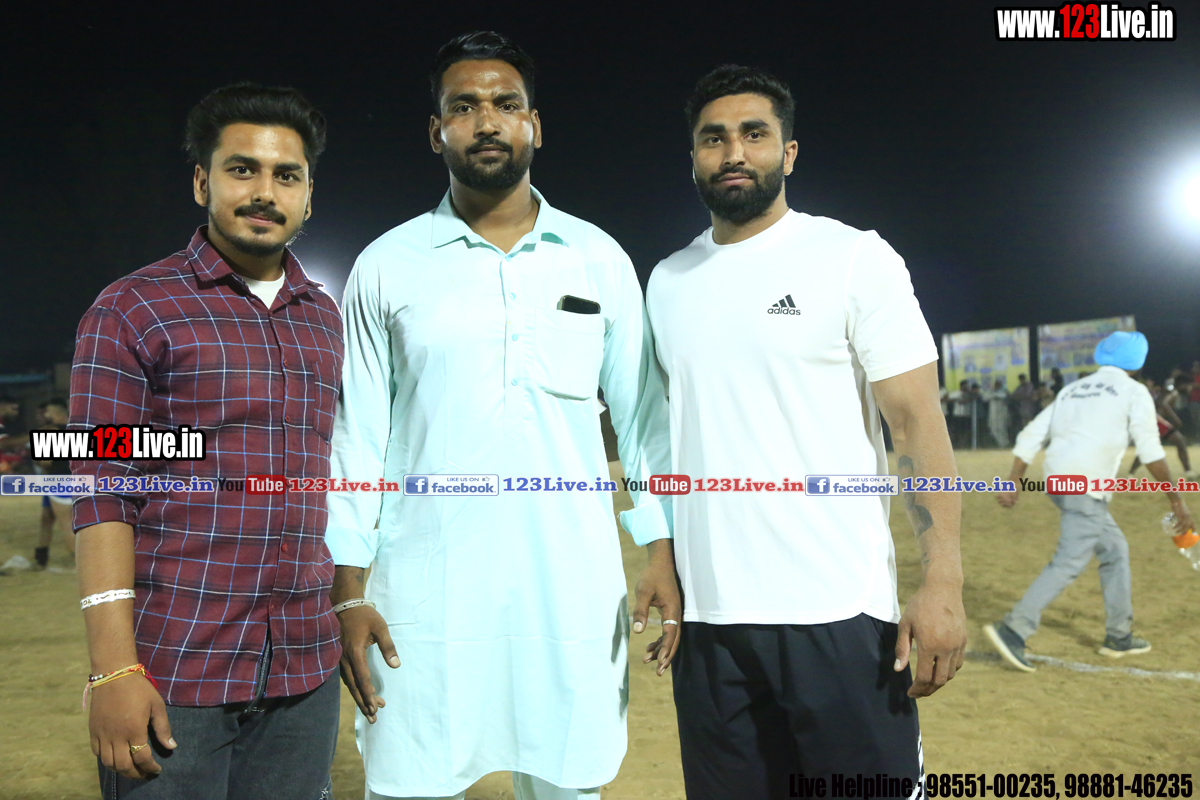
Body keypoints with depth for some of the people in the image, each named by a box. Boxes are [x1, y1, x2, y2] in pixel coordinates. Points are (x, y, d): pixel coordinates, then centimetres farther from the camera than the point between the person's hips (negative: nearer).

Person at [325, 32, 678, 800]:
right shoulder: (386, 266, 4)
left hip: (574, 593, 1)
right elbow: (358, 435, 4)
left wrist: (664, 552, 1)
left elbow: (643, 415, 8)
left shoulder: (599, 260, 6)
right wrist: (348, 591, 0)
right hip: (425, 596, 0)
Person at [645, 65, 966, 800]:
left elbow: (918, 421, -7)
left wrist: (944, 581, -17)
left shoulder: (855, 257, -2)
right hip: (706, 614, 4)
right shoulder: (667, 281, 11)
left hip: (839, 611, -4)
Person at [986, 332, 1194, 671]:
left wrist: (1015, 482, 10)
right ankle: (1013, 630, -20)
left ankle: (1119, 636, 26)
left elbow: (1031, 435, 12)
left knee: (1115, 549, 21)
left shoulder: (1073, 390, 21)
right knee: (1069, 563, -10)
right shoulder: (1133, 391, 4)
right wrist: (1176, 499, -2)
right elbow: (1151, 451, -6)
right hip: (1086, 487, -8)